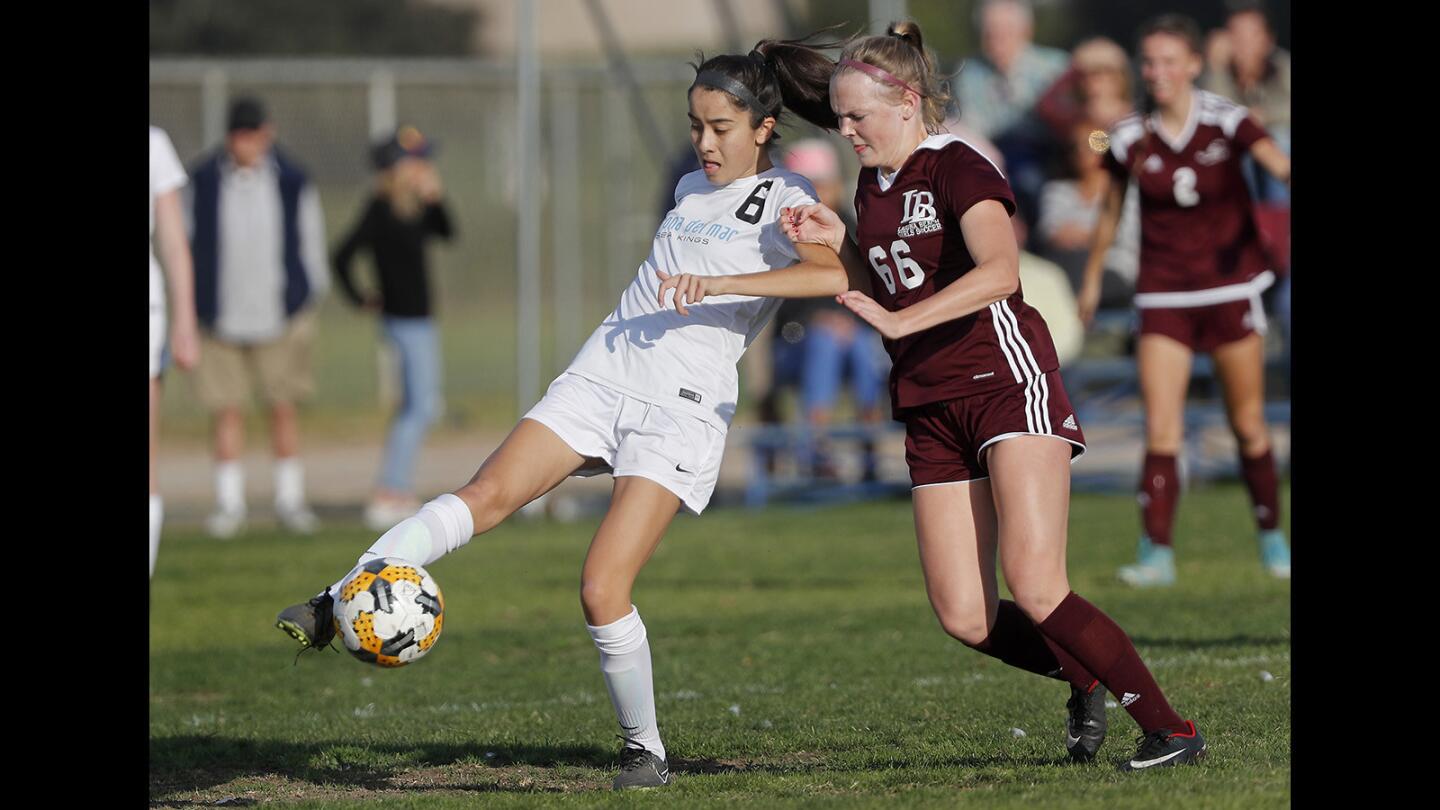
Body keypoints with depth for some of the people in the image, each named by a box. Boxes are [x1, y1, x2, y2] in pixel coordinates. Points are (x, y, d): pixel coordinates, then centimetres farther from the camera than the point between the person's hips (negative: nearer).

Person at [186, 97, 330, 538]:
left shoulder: (292, 182, -1)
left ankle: (290, 498, 14)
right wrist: (194, 308, 8)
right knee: (227, 410, 1)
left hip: (279, 316, 0)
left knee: (283, 406, 4)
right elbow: (192, 243, 9)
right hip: (223, 316, 0)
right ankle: (229, 502, 7)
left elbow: (310, 240, 8)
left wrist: (309, 299, 7)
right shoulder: (205, 181, 1)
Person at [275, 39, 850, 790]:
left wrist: (719, 284, -27)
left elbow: (836, 274, -22)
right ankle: (339, 604, -30)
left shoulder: (783, 199, -1)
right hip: (599, 376, 6)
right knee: (487, 494, -17)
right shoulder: (691, 189, 20)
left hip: (682, 410, -6)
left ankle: (645, 751, 3)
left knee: (603, 586, -16)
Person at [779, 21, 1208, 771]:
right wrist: (836, 244, 9)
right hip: (932, 412, 8)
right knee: (965, 619, -3)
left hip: (1006, 383, -8)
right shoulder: (873, 186, 14)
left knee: (1035, 591, -19)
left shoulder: (958, 169, -11)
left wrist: (901, 320, -34)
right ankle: (1083, 682, 23)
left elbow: (998, 271, -29)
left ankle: (1170, 729, -10)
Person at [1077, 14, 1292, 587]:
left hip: (1230, 284, -1)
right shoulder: (1129, 140, -3)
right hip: (1163, 295, 1)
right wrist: (1092, 278, 21)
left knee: (1248, 426, 6)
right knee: (1160, 428, -11)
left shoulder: (1227, 122, -9)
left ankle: (1272, 539, 24)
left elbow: (1279, 164, -23)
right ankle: (1157, 552, -11)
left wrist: (1288, 175, -46)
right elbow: (1111, 211, 13)